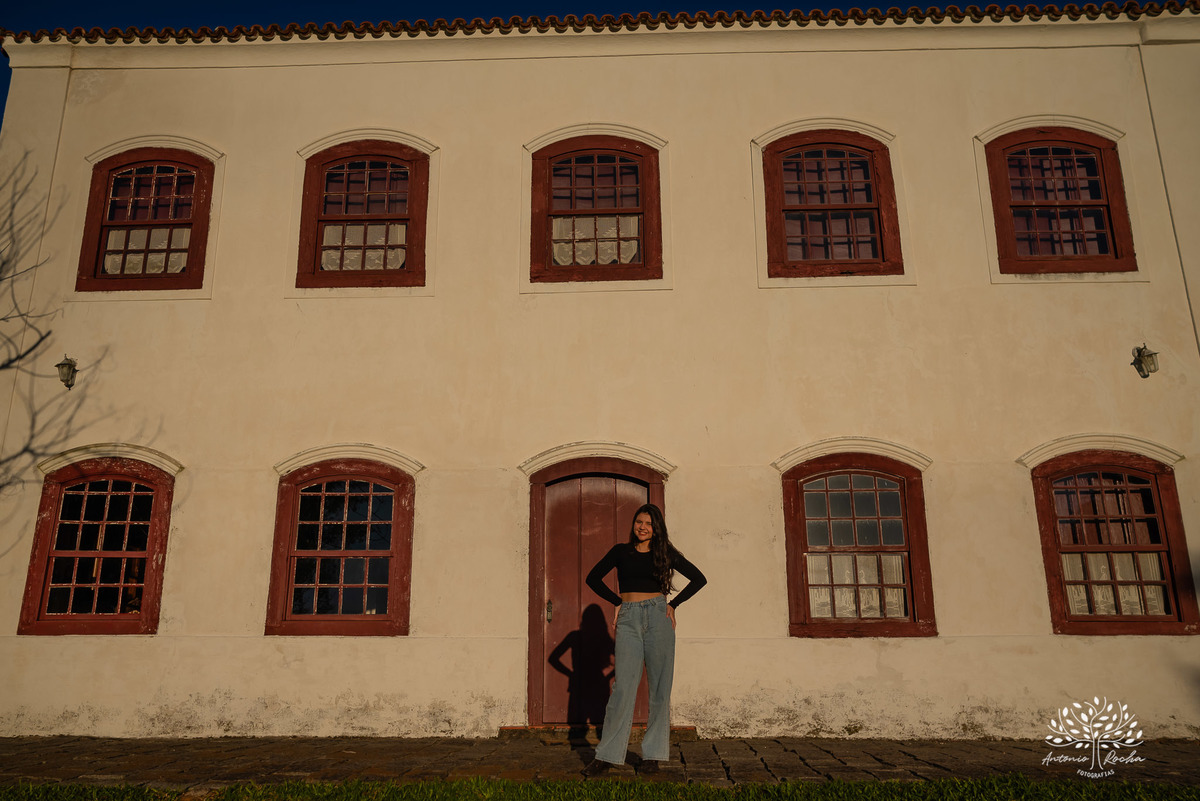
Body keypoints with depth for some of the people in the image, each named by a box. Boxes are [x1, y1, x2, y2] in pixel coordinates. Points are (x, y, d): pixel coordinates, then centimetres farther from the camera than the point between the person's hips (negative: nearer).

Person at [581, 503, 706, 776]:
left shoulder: (665, 553, 8)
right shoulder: (621, 551, 10)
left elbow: (699, 579, 11)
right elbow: (593, 578, 15)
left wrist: (674, 604, 4)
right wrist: (618, 602, 9)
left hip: (658, 616, 0)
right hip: (629, 619, 0)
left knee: (659, 687, 1)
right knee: (623, 685, -5)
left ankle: (653, 754, 11)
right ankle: (607, 755, 0)